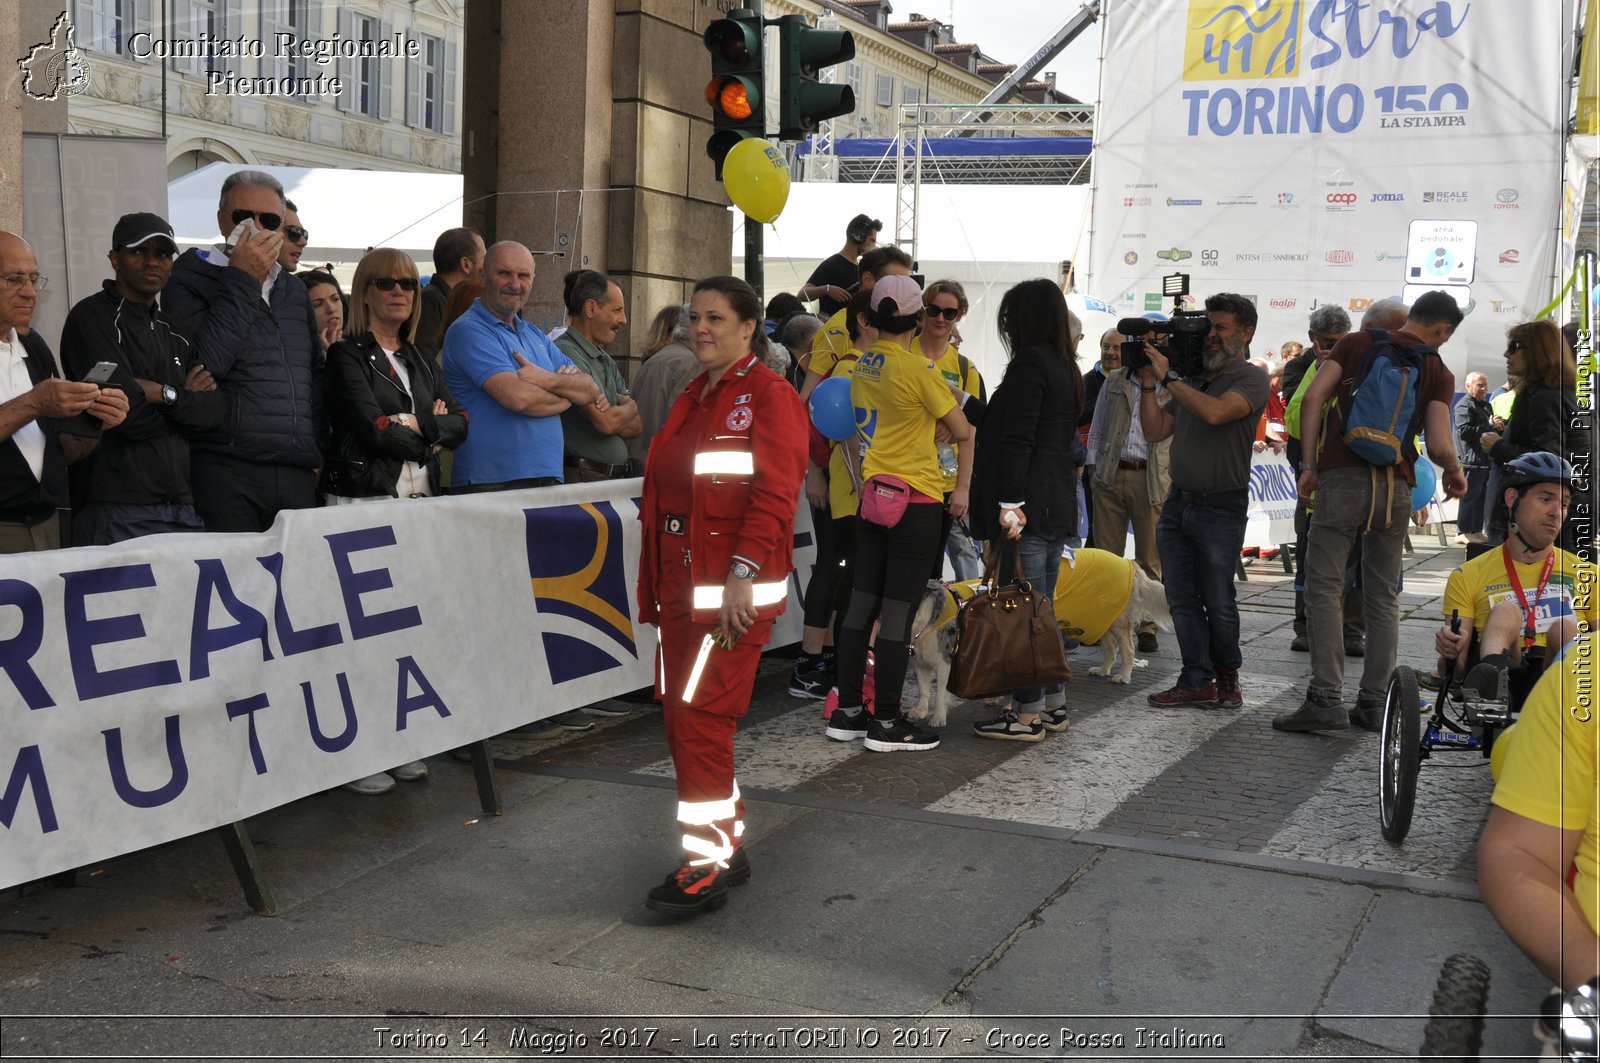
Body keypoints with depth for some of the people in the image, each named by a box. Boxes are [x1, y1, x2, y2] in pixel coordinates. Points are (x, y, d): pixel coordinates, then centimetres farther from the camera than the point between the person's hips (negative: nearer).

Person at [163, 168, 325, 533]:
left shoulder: (295, 291, 20)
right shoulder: (188, 278, 1)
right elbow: (207, 362, -14)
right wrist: (242, 280, -10)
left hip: (299, 475, 5)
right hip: (226, 475, -5)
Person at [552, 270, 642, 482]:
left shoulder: (606, 361, 19)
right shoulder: (566, 354, -11)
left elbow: (636, 426, 14)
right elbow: (606, 422, -17)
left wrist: (616, 415, -7)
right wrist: (630, 407, 5)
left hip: (616, 478, 8)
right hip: (582, 480, -8)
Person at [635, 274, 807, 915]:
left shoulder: (769, 395, -7)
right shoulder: (691, 399, 19)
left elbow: (774, 495, -16)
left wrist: (743, 575, -25)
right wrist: (653, 585, 18)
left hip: (734, 587, -9)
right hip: (680, 584, 9)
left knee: (701, 718, -10)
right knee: (679, 716, 12)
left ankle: (709, 864, 0)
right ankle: (729, 846, 24)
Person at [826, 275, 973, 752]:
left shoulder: (863, 363, 6)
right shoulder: (919, 369, -13)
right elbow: (962, 432, -8)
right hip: (917, 500, -7)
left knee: (862, 604, 11)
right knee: (898, 611, -3)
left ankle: (847, 712, 17)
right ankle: (886, 723, 2)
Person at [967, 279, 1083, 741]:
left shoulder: (1029, 362, -11)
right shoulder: (1066, 367, 18)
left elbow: (1017, 439, -18)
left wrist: (1010, 503, -21)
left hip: (1031, 504, -10)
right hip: (1059, 502, 10)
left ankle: (1027, 713, -3)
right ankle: (1053, 704, 21)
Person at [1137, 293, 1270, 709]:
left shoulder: (1251, 379, -5)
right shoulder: (1193, 378, 15)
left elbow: (1214, 413, -24)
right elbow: (1155, 431, 13)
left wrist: (1168, 376, -16)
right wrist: (1148, 382, 3)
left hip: (1220, 508, -6)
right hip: (1177, 503, 6)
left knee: (1218, 600, 2)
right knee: (1181, 598, 4)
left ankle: (1227, 674, 22)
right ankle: (1197, 681, 10)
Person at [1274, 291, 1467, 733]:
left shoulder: (1358, 342, 8)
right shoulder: (1438, 372, 7)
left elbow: (1313, 397, -3)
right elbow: (1439, 445, -4)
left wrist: (1309, 465, 1)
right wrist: (1455, 473, 18)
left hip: (1343, 476, -2)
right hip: (1396, 485, 2)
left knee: (1323, 587, -2)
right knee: (1384, 596, 11)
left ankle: (1326, 698, -10)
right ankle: (1375, 702, 11)